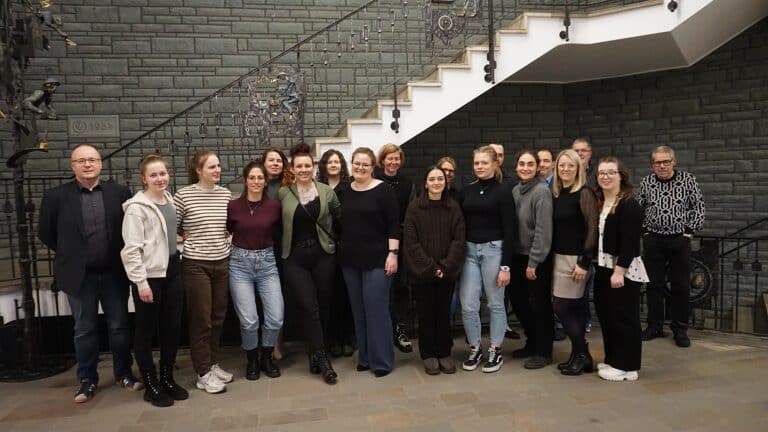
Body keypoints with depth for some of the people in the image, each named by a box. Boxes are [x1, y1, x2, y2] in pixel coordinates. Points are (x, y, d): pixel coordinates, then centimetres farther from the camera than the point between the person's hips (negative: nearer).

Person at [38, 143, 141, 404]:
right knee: (84, 330, 11)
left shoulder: (120, 193, -2)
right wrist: (70, 255, 8)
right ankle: (87, 380, 25)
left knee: (119, 326, 10)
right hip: (79, 275, 0)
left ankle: (124, 373, 25)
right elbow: (45, 233, 7)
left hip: (114, 273, 0)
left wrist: (121, 255, 3)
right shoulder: (56, 196, -3)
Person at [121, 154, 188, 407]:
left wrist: (176, 265, 11)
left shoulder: (170, 200, 9)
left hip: (172, 271, 7)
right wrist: (141, 283, -18)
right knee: (146, 330, 7)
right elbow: (131, 248, -15)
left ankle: (167, 378, 27)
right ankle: (151, 385, 19)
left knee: (173, 327, 12)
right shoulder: (137, 207, -12)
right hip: (149, 275, -7)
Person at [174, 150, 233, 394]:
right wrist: (188, 239, -5)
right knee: (201, 320, 2)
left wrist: (225, 237, 4)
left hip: (222, 263, 5)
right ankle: (203, 374, 13)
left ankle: (213, 364, 28)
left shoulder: (226, 194, 5)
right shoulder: (183, 195, -9)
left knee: (218, 317, 12)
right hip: (196, 265, -5)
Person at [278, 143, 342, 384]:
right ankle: (322, 358, 1)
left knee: (323, 306, 6)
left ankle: (315, 355, 23)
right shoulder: (283, 194, 2)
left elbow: (340, 217, 10)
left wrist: (333, 239, 5)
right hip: (295, 258, -1)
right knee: (308, 307, -7)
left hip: (323, 255, 1)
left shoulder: (327, 191, 2)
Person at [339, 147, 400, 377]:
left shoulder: (383, 190, -6)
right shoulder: (345, 191, 8)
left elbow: (393, 225, -9)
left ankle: (382, 360, 8)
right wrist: (342, 252, 13)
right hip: (350, 259, 5)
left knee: (376, 308, -4)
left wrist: (393, 253, -15)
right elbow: (341, 223, 14)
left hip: (377, 259, -5)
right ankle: (365, 357, 24)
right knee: (358, 309, 11)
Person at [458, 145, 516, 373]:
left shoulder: (502, 192, -4)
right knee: (468, 305, 2)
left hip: (493, 250, -4)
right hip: (469, 250, 4)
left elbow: (509, 230, -8)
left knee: (495, 303, 7)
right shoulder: (466, 191, 9)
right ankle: (475, 348, 21)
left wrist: (505, 265, -12)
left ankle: (495, 351, 21)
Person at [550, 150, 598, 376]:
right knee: (572, 309, 12)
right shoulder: (556, 194, 9)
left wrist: (584, 262, -17)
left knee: (561, 307, -4)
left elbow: (592, 229, -14)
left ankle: (581, 355, 11)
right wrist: (551, 257, 7)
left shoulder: (584, 193, -10)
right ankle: (580, 355, 22)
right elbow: (555, 228, 11)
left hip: (576, 258, -7)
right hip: (559, 256, 7)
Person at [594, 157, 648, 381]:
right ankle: (612, 360, 28)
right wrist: (593, 264, 7)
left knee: (624, 317, 1)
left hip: (623, 269, -8)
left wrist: (619, 271, -22)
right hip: (603, 268, 8)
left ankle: (627, 366, 12)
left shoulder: (629, 205, -13)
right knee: (606, 315, 14)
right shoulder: (598, 202, 12)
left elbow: (629, 242, -19)